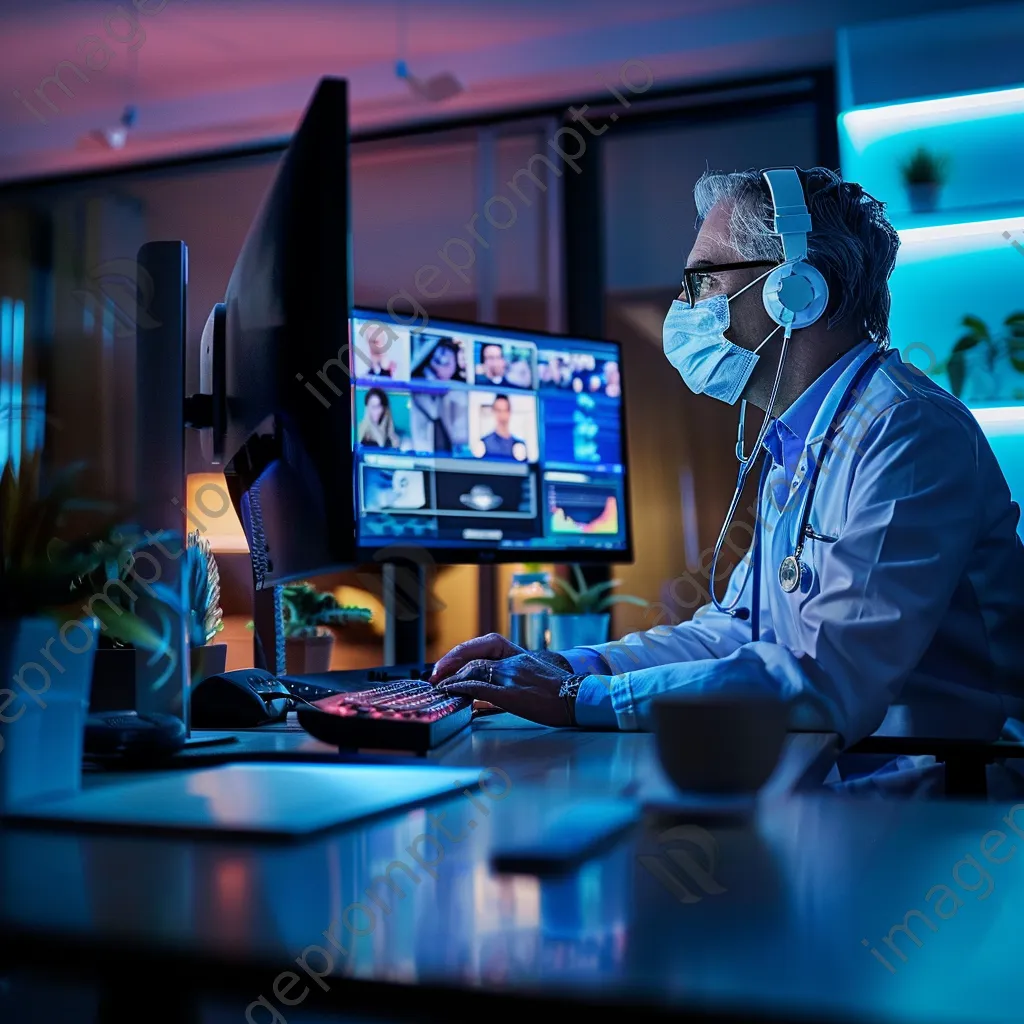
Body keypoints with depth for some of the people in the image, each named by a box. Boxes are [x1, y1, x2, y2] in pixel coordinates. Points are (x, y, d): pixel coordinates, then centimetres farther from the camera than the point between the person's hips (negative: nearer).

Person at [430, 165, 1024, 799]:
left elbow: (828, 680, -28)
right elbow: (737, 629, 16)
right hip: (814, 782, 8)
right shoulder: (791, 444, 13)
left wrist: (580, 699, -24)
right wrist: (561, 669, 4)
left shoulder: (908, 433, -19)